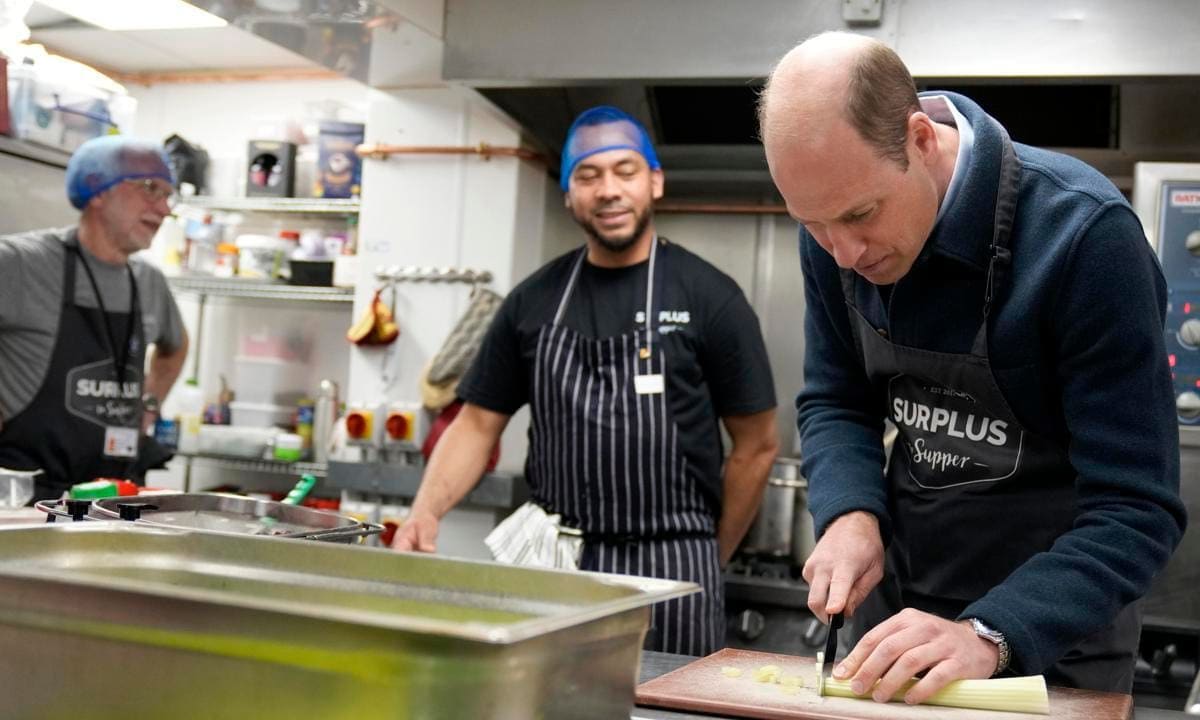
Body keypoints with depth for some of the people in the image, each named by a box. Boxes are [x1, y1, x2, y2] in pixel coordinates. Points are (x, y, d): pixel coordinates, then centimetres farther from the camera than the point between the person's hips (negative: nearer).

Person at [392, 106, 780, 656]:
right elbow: (478, 424, 7)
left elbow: (756, 446, 0)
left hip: (669, 568, -2)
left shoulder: (708, 298, -3)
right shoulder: (534, 300, 6)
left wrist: (708, 560, 3)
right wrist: (426, 510, -8)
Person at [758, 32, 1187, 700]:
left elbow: (1137, 507, -25)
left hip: (1055, 627, -4)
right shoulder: (837, 227, -10)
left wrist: (990, 636, -36)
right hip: (896, 594, 5)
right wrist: (852, 515, -17)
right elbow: (835, 401, 2)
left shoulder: (1084, 234, -26)